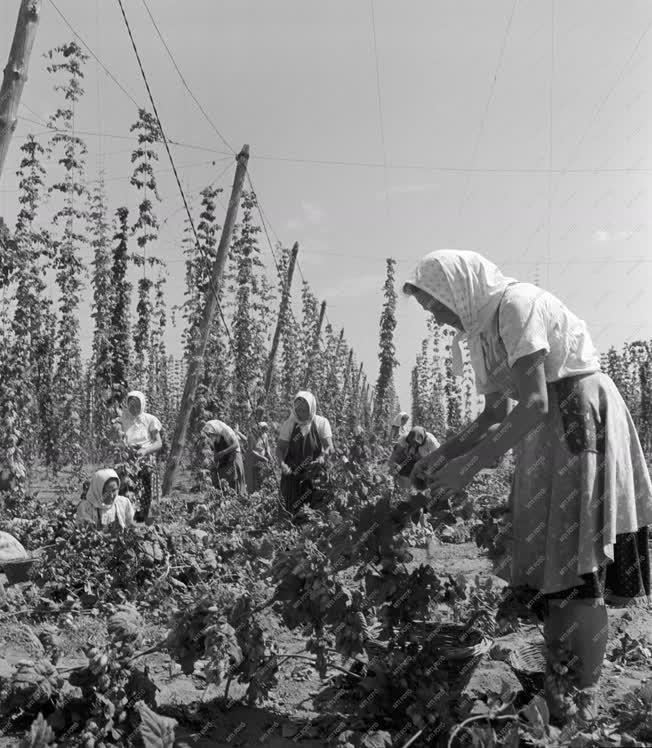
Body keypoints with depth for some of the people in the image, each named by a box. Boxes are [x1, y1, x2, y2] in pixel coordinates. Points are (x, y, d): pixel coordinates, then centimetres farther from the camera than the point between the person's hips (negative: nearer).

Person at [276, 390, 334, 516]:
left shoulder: (321, 423, -4)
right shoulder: (288, 424, -2)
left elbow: (329, 447, -9)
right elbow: (280, 448, -2)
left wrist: (321, 458, -30)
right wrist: (282, 463, -22)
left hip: (314, 476, -1)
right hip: (292, 473, 1)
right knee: (291, 509, 3)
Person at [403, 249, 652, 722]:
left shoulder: (518, 303, -16)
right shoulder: (484, 328, 12)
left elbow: (534, 404, -24)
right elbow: (495, 415, 14)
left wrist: (472, 464, -25)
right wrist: (442, 456, 5)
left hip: (583, 418, -9)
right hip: (546, 435, 9)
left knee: (577, 570, -7)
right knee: (546, 564, 8)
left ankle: (583, 709, 3)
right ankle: (553, 697, 18)